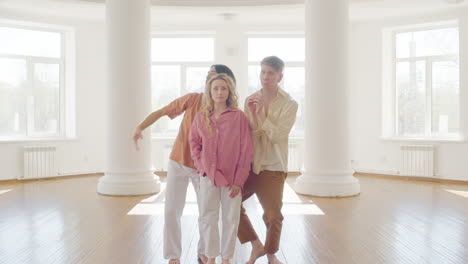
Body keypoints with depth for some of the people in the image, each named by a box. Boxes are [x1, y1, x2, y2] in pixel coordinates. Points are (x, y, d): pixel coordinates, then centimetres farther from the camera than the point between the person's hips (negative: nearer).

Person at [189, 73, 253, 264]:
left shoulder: (238, 116, -6)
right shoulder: (201, 117, 2)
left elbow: (247, 150, -7)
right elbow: (194, 142, 13)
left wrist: (239, 180, -10)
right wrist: (201, 166, 0)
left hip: (231, 177, -2)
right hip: (208, 176, 2)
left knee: (231, 219, 7)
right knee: (208, 218, 10)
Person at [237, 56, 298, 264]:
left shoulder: (289, 104, -5)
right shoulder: (251, 100, 5)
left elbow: (278, 135, -14)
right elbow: (248, 135, -1)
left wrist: (261, 115, -19)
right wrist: (252, 114, -17)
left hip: (273, 167, -3)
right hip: (249, 163, 4)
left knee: (273, 216, -1)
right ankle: (256, 245, 22)